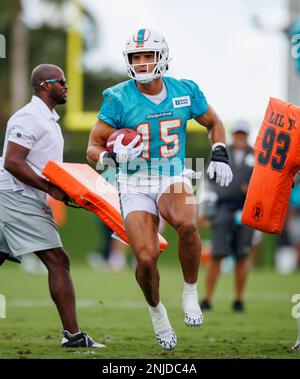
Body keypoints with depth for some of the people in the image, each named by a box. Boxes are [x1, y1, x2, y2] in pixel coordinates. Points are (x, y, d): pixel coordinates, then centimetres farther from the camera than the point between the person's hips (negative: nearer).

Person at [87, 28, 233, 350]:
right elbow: (93, 148, -5)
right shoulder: (119, 99, -7)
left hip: (173, 179, 1)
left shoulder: (185, 92, 0)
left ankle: (190, 292, -10)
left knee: (186, 224, -34)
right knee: (146, 258, -17)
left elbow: (213, 123, 19)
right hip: (135, 186, -1)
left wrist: (219, 155, 3)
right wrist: (111, 156, -27)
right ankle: (155, 309, 17)